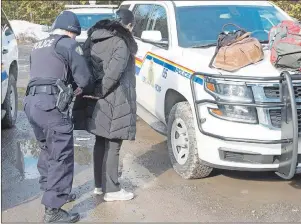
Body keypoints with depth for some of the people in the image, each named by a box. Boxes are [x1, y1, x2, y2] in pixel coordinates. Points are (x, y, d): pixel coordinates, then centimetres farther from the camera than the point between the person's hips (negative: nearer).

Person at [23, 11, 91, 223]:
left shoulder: (38, 46, 25)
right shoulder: (69, 44, 0)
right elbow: (84, 78, -4)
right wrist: (78, 88, 16)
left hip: (32, 101, 9)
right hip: (51, 104, -9)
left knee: (48, 151, 23)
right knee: (61, 156, -4)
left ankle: (52, 192, 36)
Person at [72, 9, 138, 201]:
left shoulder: (94, 39, 11)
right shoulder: (121, 43, -12)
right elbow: (114, 73, -23)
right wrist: (99, 92, -15)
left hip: (98, 102, 8)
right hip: (115, 102, -8)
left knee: (101, 143, 18)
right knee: (112, 146, 1)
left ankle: (100, 184, 29)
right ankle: (112, 190, 11)